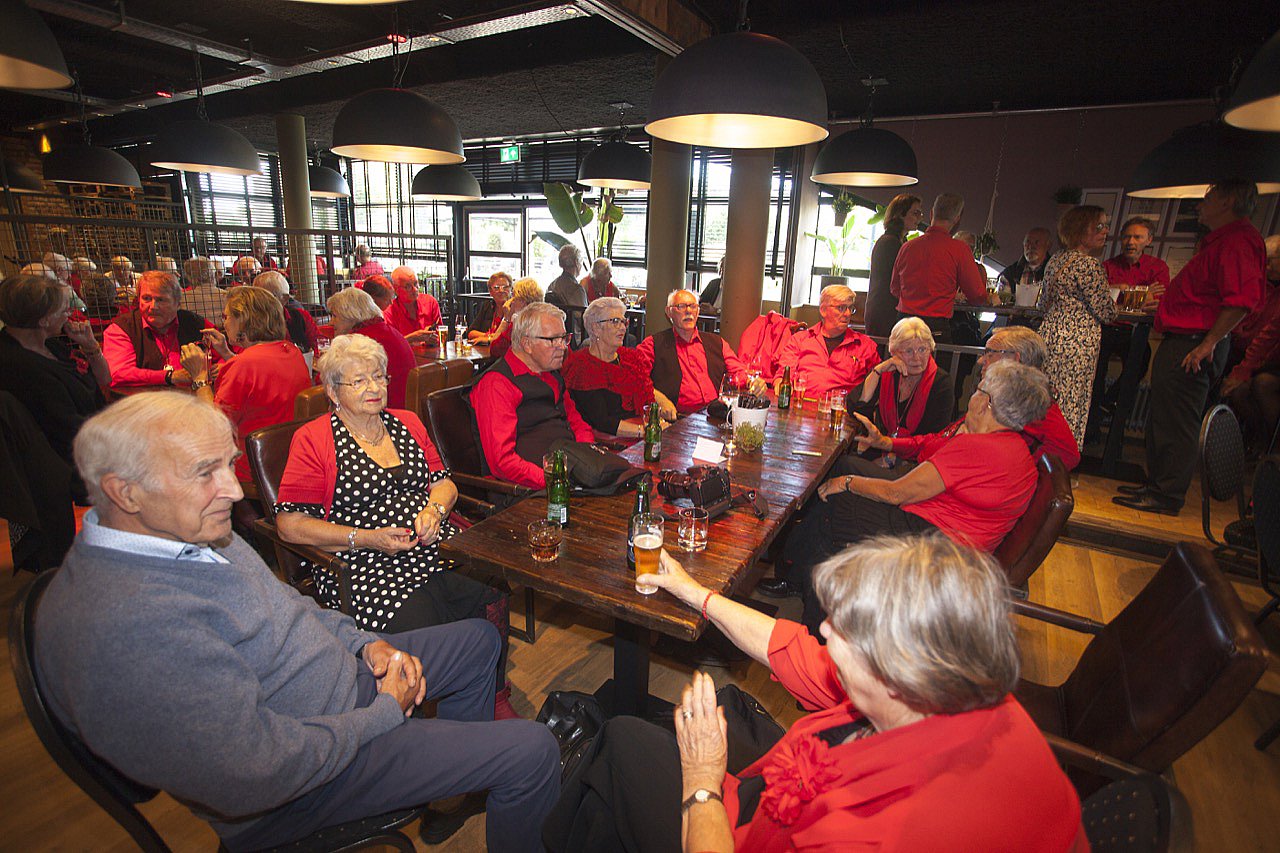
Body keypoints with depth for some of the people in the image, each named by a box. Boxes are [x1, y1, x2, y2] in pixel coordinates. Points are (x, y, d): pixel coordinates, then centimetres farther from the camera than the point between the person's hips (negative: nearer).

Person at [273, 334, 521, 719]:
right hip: (367, 567, -4)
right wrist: (366, 538, -12)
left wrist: (434, 508, -4)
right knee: (420, 628, -29)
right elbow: (291, 524, -3)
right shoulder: (313, 440, 3)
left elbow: (444, 482, 20)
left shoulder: (407, 423, 18)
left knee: (494, 597, -22)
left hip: (437, 550, 4)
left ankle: (496, 697, 3)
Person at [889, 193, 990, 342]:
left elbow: (894, 289, 17)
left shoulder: (907, 246, 5)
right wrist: (981, 272, 21)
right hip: (937, 328, -4)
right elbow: (979, 298, 2)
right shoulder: (959, 249, -5)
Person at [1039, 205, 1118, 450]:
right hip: (1077, 342, -8)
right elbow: (1106, 313, -10)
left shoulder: (1055, 260, 12)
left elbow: (1044, 302, 22)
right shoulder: (1089, 265, -13)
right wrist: (1111, 297, 10)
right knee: (1069, 407, -2)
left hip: (1049, 333, 9)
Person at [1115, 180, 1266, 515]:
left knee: (1176, 423, -6)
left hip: (1192, 347, -11)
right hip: (1180, 343, 11)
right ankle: (1157, 484, 26)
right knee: (1161, 418, 16)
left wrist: (1208, 343, -24)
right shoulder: (1219, 240, 21)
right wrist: (1163, 301, 36)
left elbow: (1242, 299, -24)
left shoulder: (1239, 239, -13)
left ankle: (1167, 496, 2)